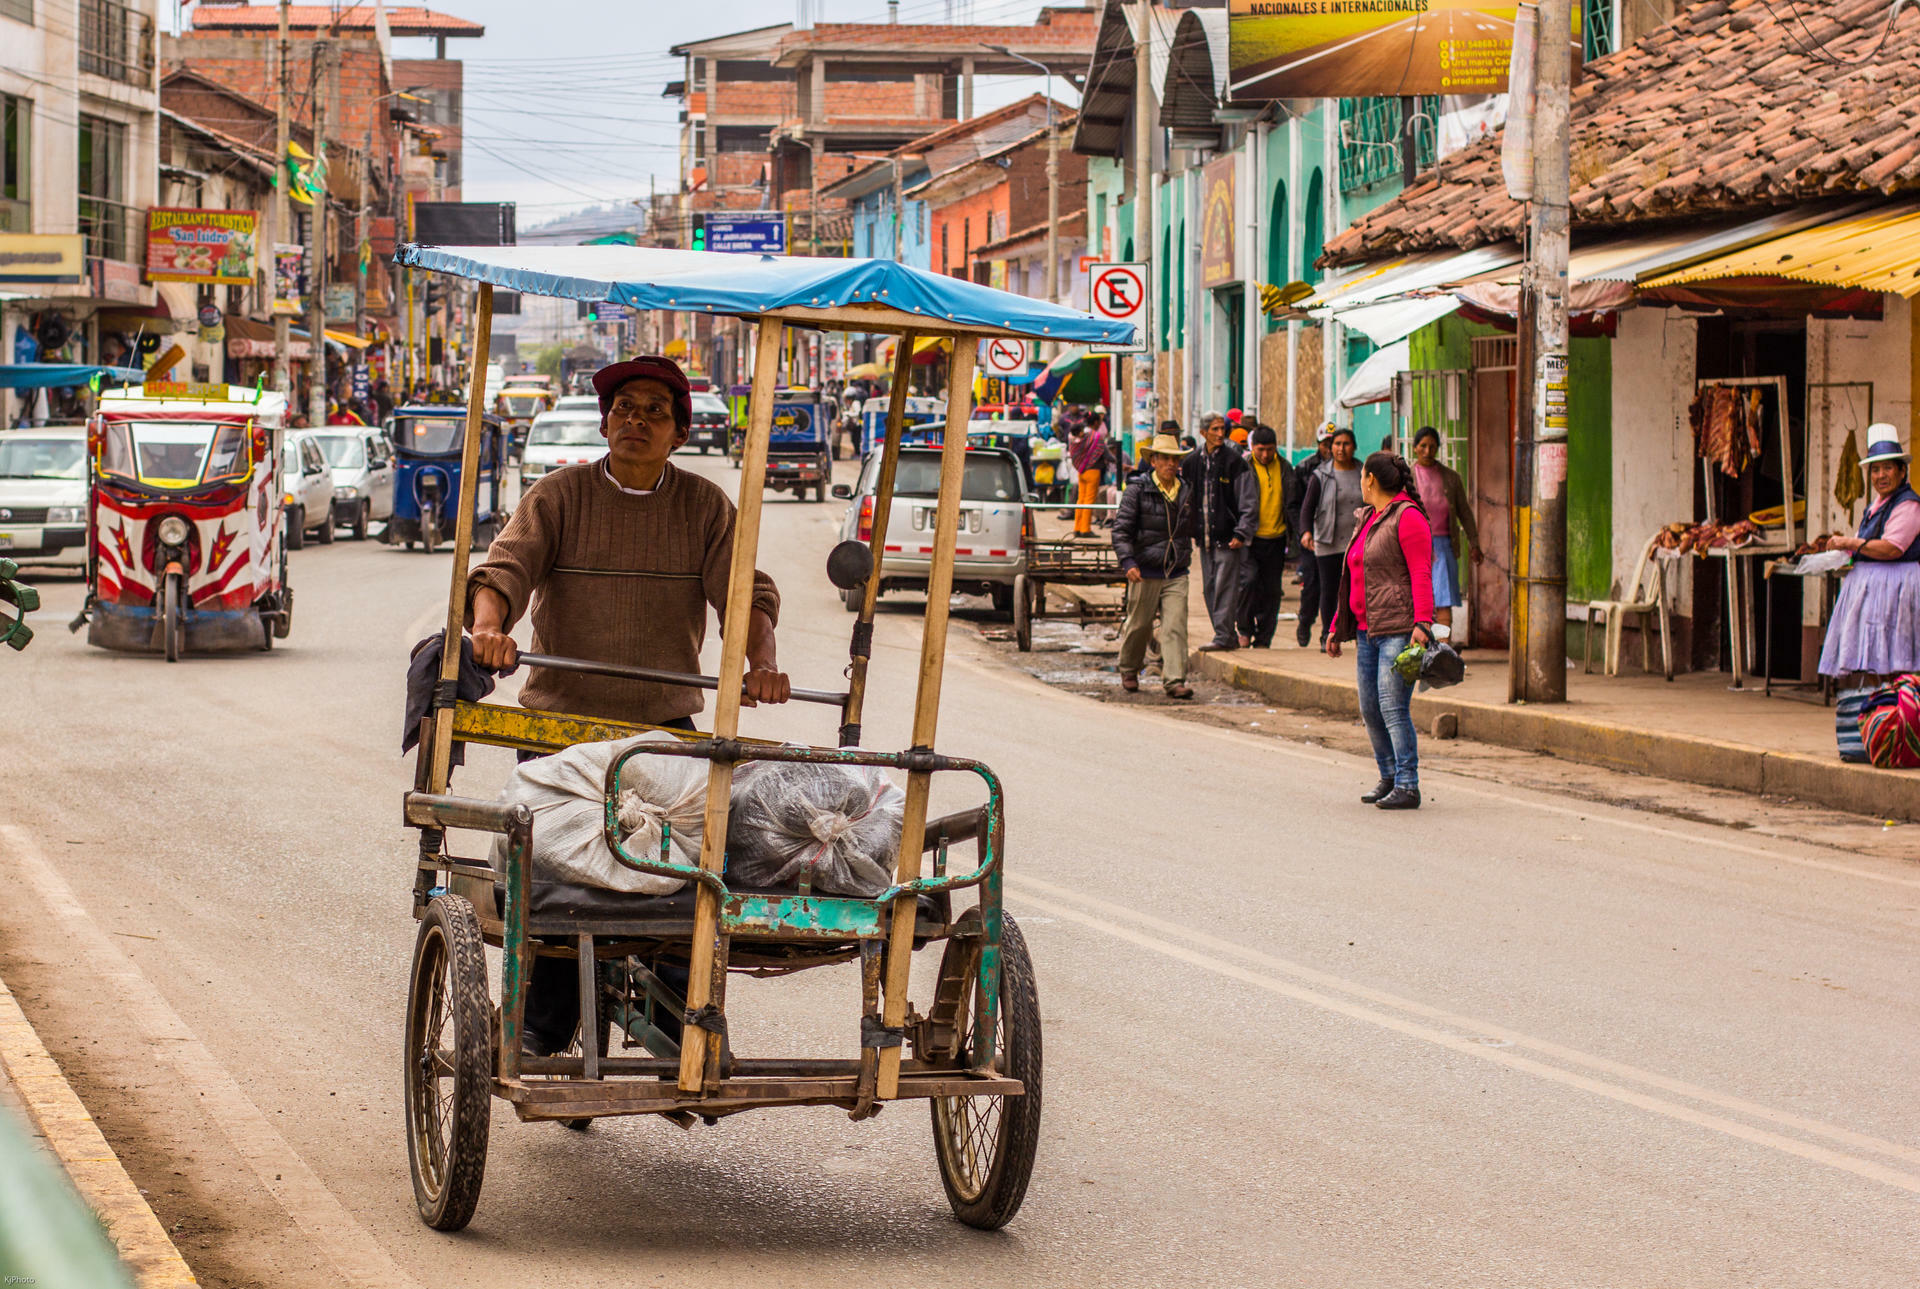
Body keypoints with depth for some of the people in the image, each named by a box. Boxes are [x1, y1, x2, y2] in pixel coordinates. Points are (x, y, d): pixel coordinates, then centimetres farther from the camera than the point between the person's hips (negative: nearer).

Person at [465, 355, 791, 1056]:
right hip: (560, 717, -1)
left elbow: (747, 590, -4)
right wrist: (489, 625, -32)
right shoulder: (559, 496, 4)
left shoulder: (705, 506, 8)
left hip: (665, 724, 1)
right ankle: (541, 1037, 9)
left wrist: (761, 662, -24)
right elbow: (506, 565, -10)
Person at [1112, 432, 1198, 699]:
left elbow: (1192, 527, 26)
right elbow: (1121, 530, -10)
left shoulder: (1187, 493, 9)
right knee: (1139, 625, 7)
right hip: (1145, 573, -3)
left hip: (1176, 574, 3)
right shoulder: (1137, 492, -5)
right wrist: (1128, 562, -21)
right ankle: (1128, 671, 31)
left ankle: (1174, 681, -13)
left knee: (1175, 627, -9)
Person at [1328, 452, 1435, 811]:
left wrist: (1422, 623, -24)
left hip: (1398, 629, -9)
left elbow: (1421, 575, -15)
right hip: (1367, 629, 9)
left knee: (1393, 706, -13)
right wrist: (1339, 627, 26)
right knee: (1370, 708, 10)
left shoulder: (1407, 517, -8)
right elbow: (1355, 580, 26)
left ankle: (1407, 787, -11)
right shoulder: (1369, 519, 21)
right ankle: (1389, 777, 22)